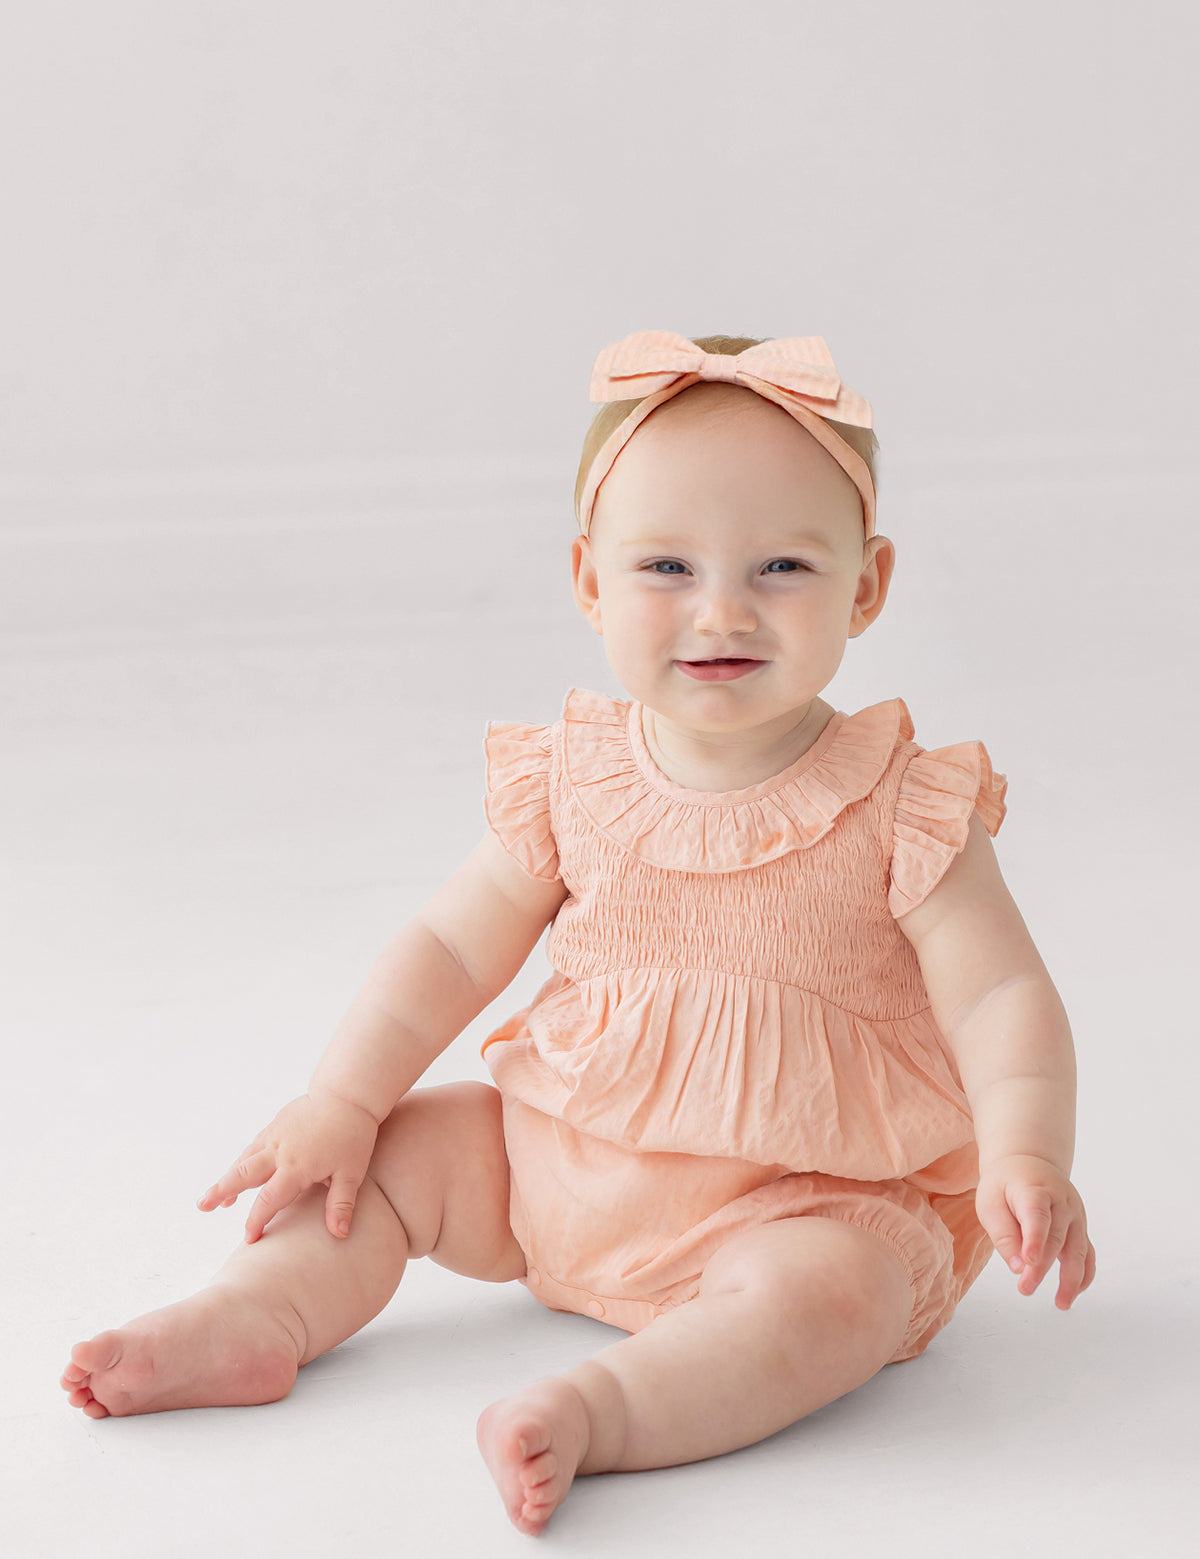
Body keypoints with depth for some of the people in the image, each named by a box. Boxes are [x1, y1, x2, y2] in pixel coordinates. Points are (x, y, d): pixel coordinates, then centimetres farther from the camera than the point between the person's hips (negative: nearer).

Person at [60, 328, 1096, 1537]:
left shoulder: (901, 811, -14)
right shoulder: (572, 786, -4)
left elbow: (1001, 996, -16)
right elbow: (452, 947, 5)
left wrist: (1024, 1155, -34)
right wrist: (340, 1100, -3)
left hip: (801, 1198, -4)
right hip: (563, 1163, 5)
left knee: (834, 1292, -34)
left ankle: (596, 1409, -40)